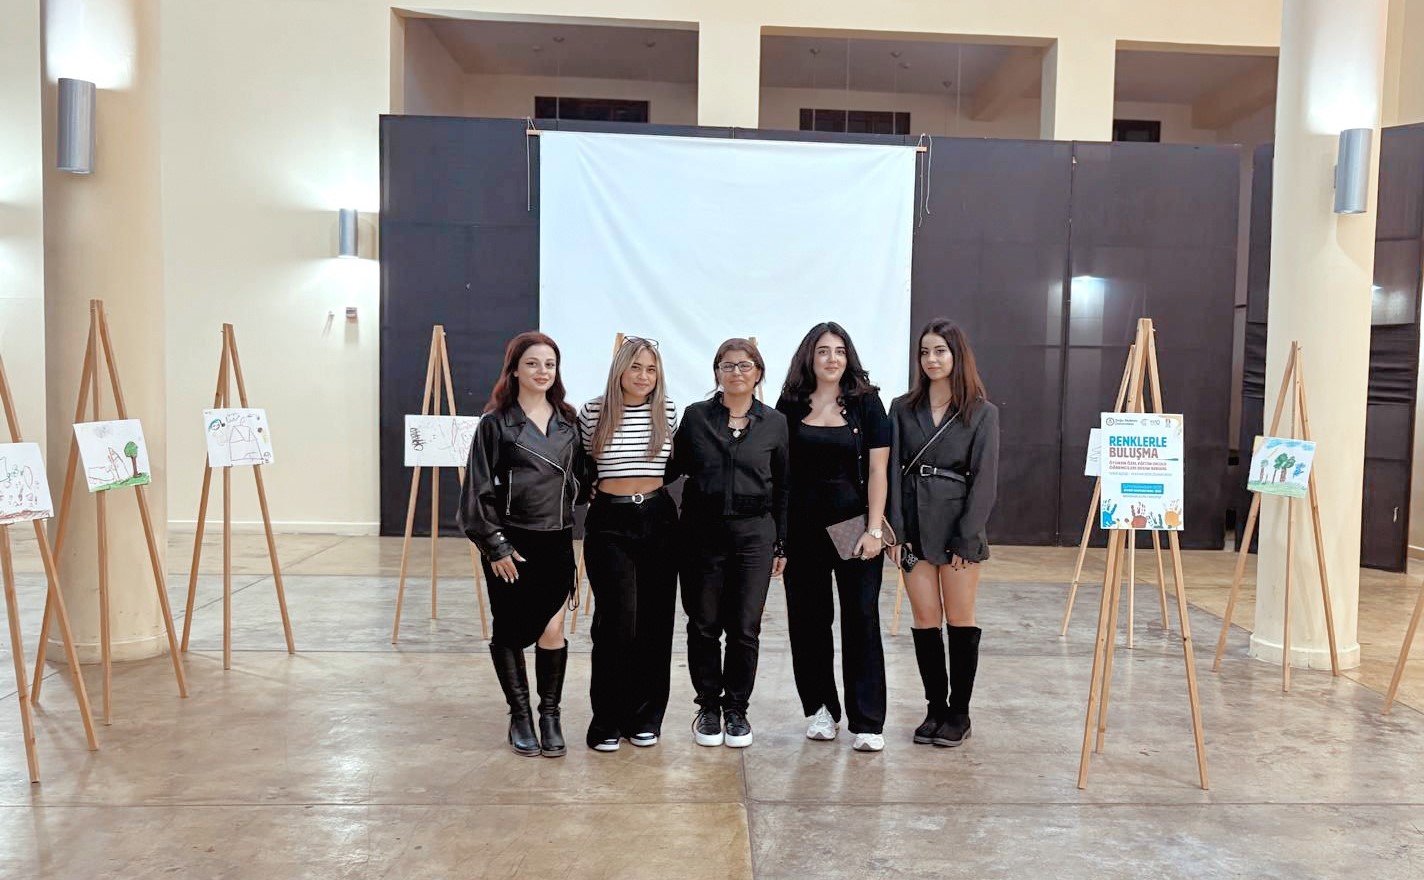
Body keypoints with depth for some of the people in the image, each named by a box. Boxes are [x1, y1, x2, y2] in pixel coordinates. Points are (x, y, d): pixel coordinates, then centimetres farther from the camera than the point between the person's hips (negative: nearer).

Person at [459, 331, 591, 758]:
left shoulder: (569, 421, 8)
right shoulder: (496, 423, -3)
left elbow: (581, 479, 17)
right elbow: (479, 489, -5)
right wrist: (494, 545, -8)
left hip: (556, 541, 2)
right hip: (511, 542, -2)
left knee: (552, 629, -1)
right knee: (510, 631, 7)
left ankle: (550, 715, 14)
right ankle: (519, 716, 22)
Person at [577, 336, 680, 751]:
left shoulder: (667, 413, 4)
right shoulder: (593, 412, -2)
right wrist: (587, 489, 1)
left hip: (659, 519, 3)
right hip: (609, 522, -3)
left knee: (655, 622, 6)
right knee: (616, 620, -9)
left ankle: (645, 716, 20)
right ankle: (606, 719, 6)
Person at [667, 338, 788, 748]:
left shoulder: (775, 423, 4)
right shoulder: (695, 416, 3)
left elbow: (784, 488, 7)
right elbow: (672, 468, 9)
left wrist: (782, 544, 6)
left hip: (753, 534, 0)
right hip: (701, 532, 0)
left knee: (745, 628, 4)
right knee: (703, 625, 7)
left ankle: (736, 708, 21)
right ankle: (708, 706, 23)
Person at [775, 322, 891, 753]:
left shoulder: (866, 402, 1)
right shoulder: (790, 405, 5)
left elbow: (877, 469, -3)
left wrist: (873, 529, -10)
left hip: (853, 524, -2)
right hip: (803, 526, 2)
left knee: (861, 618, 0)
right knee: (808, 619, 7)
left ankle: (867, 722, 7)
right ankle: (821, 709, 23)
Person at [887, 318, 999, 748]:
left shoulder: (982, 413, 0)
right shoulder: (903, 409, 7)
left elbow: (984, 479, -4)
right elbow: (892, 471, 3)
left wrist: (966, 537, -11)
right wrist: (895, 531, -5)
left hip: (958, 525, -2)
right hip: (914, 525, 2)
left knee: (960, 620, 5)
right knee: (925, 620, 6)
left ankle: (959, 712, 17)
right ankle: (935, 707, 19)